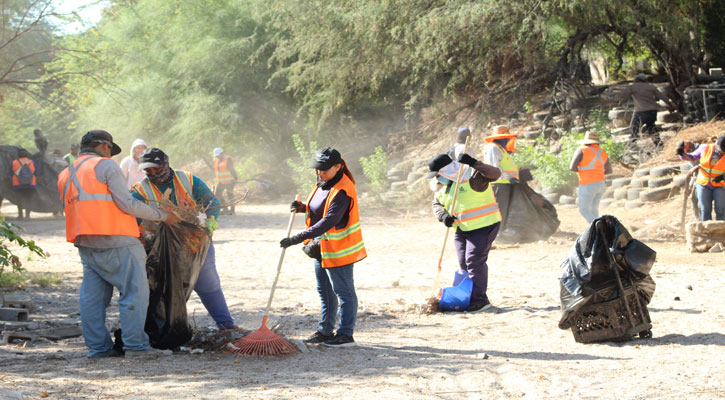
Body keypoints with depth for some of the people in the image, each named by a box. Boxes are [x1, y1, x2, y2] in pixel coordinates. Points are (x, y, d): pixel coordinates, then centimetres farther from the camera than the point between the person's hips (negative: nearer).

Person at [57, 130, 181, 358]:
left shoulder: (65, 175, 19)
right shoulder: (106, 166, -3)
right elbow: (126, 203, -10)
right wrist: (162, 216, -3)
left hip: (85, 244, 8)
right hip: (115, 242, -8)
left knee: (93, 296, 9)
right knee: (135, 290, -6)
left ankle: (98, 347, 8)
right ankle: (136, 345, -10)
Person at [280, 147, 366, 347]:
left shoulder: (343, 190, -24)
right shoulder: (322, 183, 7)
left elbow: (329, 221, -31)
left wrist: (299, 238, -36)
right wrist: (303, 208, -2)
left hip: (338, 250, -10)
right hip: (321, 248, 10)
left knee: (344, 292, 0)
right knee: (325, 291, 18)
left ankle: (346, 335, 6)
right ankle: (325, 331, 29)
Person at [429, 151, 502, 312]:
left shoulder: (472, 176, -20)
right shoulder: (444, 184, 7)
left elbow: (495, 173, -35)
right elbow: (436, 202, 11)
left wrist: (474, 163, -47)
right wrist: (443, 215, -11)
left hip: (484, 226, -9)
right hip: (462, 229, 9)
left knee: (474, 261, -14)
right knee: (464, 264, 12)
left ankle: (480, 299, -9)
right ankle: (469, 298, 23)